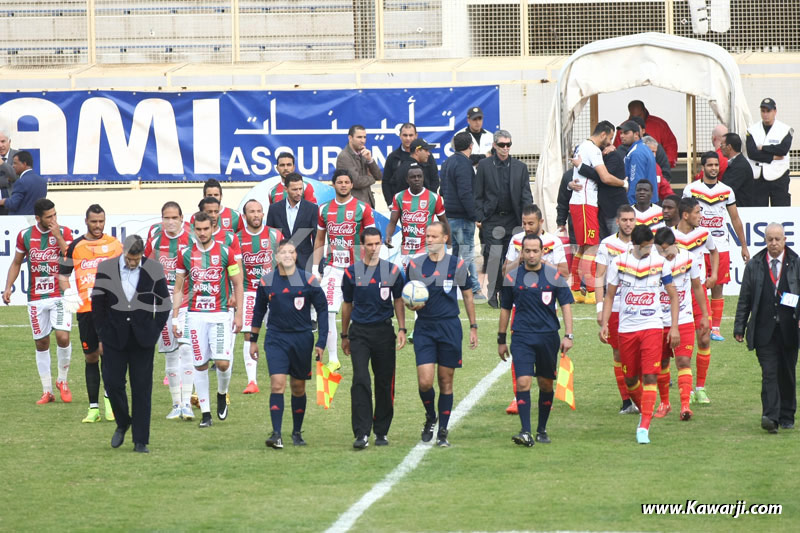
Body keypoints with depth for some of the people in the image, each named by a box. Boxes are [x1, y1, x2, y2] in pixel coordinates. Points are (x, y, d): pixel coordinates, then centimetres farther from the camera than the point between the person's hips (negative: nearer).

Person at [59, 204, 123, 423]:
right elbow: (62, 273, 12)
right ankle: (93, 407, 14)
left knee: (106, 348, -20)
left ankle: (109, 395, -1)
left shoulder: (114, 244, 5)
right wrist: (68, 293, -5)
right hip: (85, 308, 2)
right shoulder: (75, 246, 6)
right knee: (91, 357, 7)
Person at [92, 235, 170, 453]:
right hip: (115, 336, 1)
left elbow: (164, 303, 6)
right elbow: (97, 303, 5)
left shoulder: (153, 269, -2)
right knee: (113, 383, -1)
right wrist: (103, 335, 2)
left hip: (142, 338, -1)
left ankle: (140, 441, 3)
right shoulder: (106, 268, -2)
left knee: (142, 388, -1)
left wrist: (154, 332, 1)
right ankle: (122, 423, 27)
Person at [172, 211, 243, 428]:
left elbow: (237, 284, 5)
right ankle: (205, 412, 10)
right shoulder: (186, 254, 5)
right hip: (195, 316, 2)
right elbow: (178, 287, 10)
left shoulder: (225, 252, 0)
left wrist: (238, 314, 0)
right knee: (200, 365, 2)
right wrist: (174, 317, 5)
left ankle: (222, 394, 19)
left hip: (220, 315, -2)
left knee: (223, 363, -12)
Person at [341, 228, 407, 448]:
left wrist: (402, 329, 2)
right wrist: (344, 336, 16)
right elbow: (347, 304, 14)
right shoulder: (352, 272, 4)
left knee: (385, 383, 4)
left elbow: (398, 301, 12)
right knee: (360, 381, -13)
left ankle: (381, 432, 16)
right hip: (359, 332, -1)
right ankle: (362, 434, -15)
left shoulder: (392, 271, 5)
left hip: (384, 331, 1)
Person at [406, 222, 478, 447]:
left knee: (446, 382, 3)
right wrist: (412, 304, -9)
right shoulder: (415, 264, 4)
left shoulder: (457, 265, 1)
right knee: (425, 382, -10)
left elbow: (468, 296, 11)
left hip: (450, 327, 0)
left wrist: (473, 327, 9)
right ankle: (430, 417, 18)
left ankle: (443, 432, 11)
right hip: (424, 327, 0)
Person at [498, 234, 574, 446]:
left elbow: (565, 305, 5)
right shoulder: (512, 277, 4)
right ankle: (525, 432, -18)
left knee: (546, 384, 9)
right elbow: (505, 309, 13)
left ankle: (542, 430, 22)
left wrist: (568, 335, -4)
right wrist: (501, 339, 15)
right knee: (523, 382, -15)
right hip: (522, 337, -1)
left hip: (548, 336, 1)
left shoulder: (554, 276, 2)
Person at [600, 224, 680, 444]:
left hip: (652, 327, -2)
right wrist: (604, 324, -1)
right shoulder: (619, 262, 0)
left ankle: (644, 427, -14)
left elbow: (673, 295, 7)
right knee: (630, 379, 9)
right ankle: (645, 413, 35)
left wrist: (674, 327, 0)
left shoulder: (661, 263, -1)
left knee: (650, 376, -13)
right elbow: (610, 296, 9)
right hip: (626, 328, 2)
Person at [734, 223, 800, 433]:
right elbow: (744, 299, 7)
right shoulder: (754, 266, 6)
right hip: (764, 330, -1)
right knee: (769, 373, -11)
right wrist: (739, 327, 4)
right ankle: (770, 416, -18)